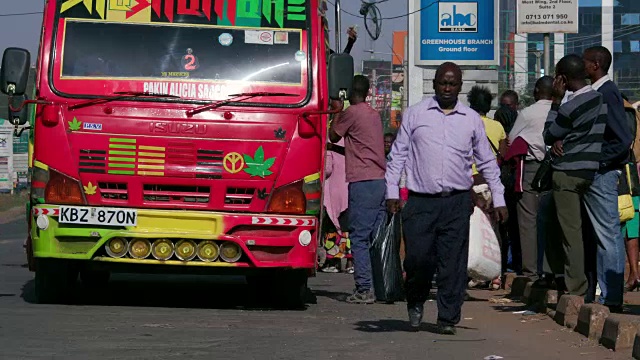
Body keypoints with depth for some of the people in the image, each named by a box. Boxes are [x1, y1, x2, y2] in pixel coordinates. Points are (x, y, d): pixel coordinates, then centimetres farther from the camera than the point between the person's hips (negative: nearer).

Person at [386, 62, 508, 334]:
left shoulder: (472, 120, 11)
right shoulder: (415, 114, 7)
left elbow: (487, 162, 16)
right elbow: (398, 155, 9)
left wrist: (498, 200, 12)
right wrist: (392, 192, 2)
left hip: (457, 202, 1)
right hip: (420, 201, -1)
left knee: (453, 263, -2)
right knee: (417, 258, -5)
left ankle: (448, 318, 7)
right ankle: (415, 302, 22)